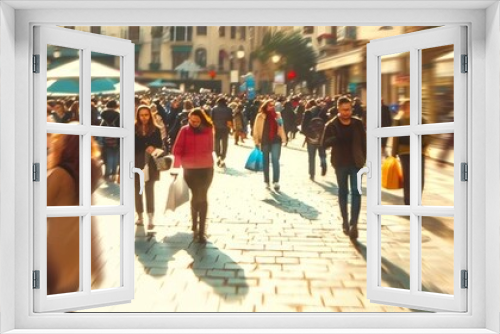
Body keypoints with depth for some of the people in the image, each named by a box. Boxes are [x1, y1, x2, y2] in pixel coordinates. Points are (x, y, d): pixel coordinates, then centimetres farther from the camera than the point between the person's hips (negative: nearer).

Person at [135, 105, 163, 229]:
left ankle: (150, 218, 1)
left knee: (149, 190, -2)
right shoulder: (134, 129, -1)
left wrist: (154, 148, -19)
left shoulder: (155, 129, 0)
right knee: (137, 190, 9)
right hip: (136, 164, 1)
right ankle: (140, 216, 22)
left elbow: (160, 145, 4)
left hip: (150, 164, -1)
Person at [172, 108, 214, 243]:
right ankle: (195, 227, 26)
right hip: (190, 169, -1)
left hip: (206, 168, 1)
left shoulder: (208, 130, -1)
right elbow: (177, 149, -7)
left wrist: (205, 159, 12)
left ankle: (201, 230, 8)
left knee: (202, 197, 3)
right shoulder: (184, 130, -5)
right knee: (196, 196, 6)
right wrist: (176, 166, -11)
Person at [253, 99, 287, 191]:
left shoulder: (277, 115, 7)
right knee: (266, 161, 10)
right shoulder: (260, 116, 0)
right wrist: (257, 141, -3)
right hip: (265, 141, 0)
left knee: (275, 161, -8)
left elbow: (281, 128, 10)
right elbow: (256, 129, 0)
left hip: (275, 141, 0)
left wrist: (283, 139, 0)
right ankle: (266, 182, 19)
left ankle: (276, 182, -8)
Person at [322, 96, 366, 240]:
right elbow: (325, 143, -11)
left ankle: (353, 224, -8)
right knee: (343, 192, 12)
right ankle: (345, 221, 25)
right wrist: (337, 138, -29)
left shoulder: (358, 123, 0)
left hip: (356, 162, 0)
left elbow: (364, 142, 5)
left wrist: (364, 158, -1)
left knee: (356, 192, -9)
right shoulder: (331, 125, -5)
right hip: (340, 163, 0)